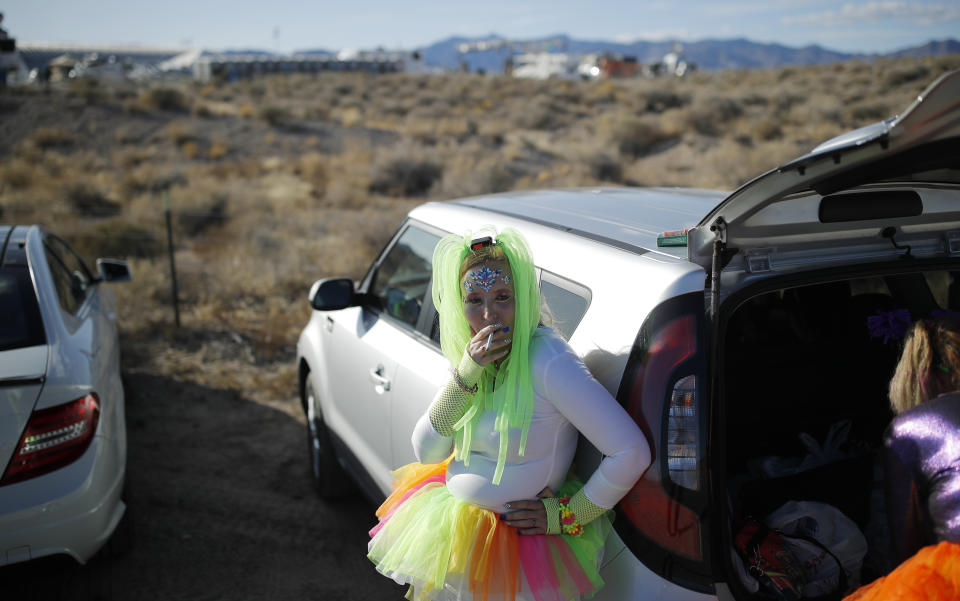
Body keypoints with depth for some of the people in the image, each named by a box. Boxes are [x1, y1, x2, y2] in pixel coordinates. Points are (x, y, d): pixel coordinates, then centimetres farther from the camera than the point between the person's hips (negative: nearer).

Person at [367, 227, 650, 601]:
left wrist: (567, 516, -18)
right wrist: (466, 373, -21)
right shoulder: (470, 354, -2)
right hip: (450, 518, 7)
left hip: (511, 538, -6)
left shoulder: (548, 359, -25)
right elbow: (426, 451, -8)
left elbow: (632, 452, -30)